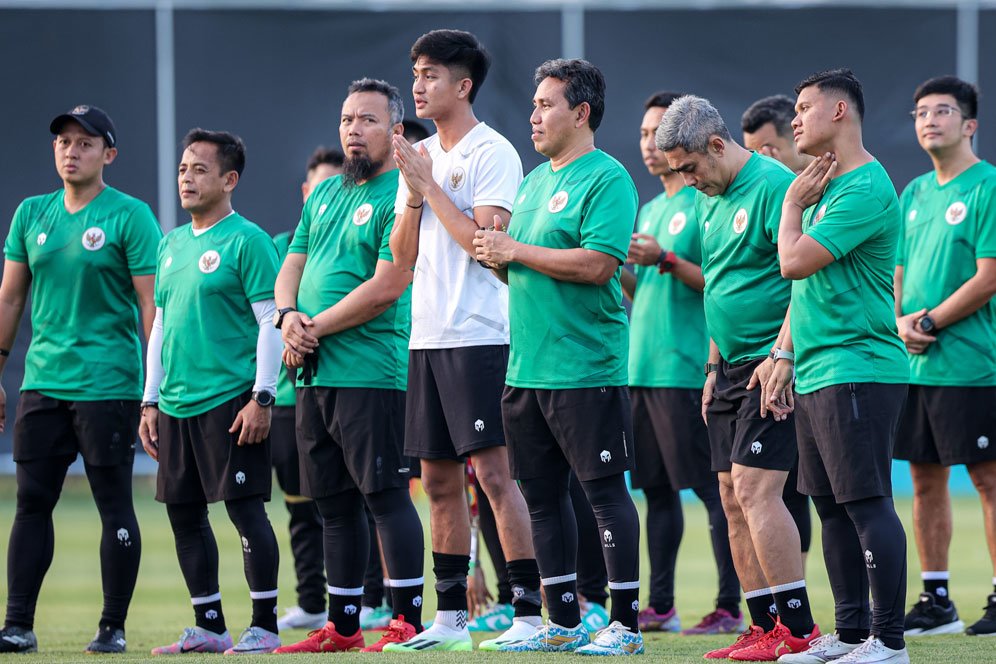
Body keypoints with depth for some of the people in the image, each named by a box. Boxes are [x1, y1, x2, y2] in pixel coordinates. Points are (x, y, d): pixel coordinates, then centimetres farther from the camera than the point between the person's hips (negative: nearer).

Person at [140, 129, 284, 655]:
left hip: (230, 401, -8)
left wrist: (263, 397, -16)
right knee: (184, 515, 9)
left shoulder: (247, 241, -6)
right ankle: (208, 627, 17)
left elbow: (271, 322, -10)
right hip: (176, 404, 8)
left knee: (245, 508, -7)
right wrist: (151, 401, 17)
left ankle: (264, 626, -2)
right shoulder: (171, 244, 16)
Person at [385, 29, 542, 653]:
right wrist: (414, 194, -2)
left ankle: (529, 612, -12)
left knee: (495, 472, -12)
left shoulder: (492, 153, -7)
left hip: (479, 336, -8)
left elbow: (484, 240, -18)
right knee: (440, 479, 10)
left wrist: (430, 185, -11)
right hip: (428, 337, 8)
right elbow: (402, 256, 14)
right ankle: (451, 617, 16)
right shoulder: (420, 156, 16)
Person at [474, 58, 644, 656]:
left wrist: (516, 251, -15)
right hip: (526, 368, 9)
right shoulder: (535, 180, 18)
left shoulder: (606, 179, -9)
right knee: (543, 495, 11)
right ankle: (563, 623, 18)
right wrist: (496, 256, 1)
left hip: (586, 368, -9)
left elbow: (598, 263, -21)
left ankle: (625, 624, -2)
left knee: (605, 489, -6)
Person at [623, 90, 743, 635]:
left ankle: (729, 607, -6)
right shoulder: (650, 209, 20)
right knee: (656, 487, 10)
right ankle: (660, 606, 15)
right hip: (643, 366, 9)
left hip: (687, 366, -9)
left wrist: (666, 260, -20)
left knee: (712, 488, -7)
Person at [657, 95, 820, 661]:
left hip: (771, 365, -9)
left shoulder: (773, 186, -13)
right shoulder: (711, 199, 16)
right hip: (731, 368, 9)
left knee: (756, 489, -15)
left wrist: (780, 358, -22)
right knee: (734, 500, 6)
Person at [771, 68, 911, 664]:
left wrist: (793, 203, -4)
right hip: (816, 374, 10)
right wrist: (787, 354, 19)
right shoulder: (826, 186, 18)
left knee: (867, 502, -10)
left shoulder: (866, 190, -14)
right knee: (833, 505, 12)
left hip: (858, 373, -10)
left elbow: (795, 262, -20)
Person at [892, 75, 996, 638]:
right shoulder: (915, 193, 16)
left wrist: (930, 322, -13)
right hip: (915, 364, 7)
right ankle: (936, 602, 15)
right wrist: (901, 321, -2)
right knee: (926, 479, 9)